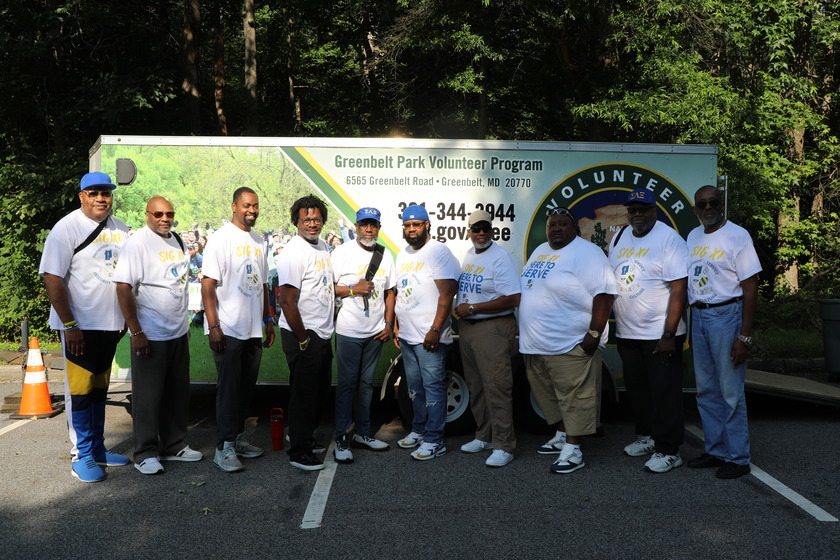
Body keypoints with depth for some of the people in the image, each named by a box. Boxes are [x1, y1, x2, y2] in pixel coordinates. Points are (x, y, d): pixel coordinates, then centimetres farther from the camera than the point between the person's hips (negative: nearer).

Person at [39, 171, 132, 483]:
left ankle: (97, 448, 24)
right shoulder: (67, 228, -9)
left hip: (111, 325, 6)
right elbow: (52, 278, -14)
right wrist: (70, 325, -18)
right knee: (80, 390, -1)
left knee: (99, 389, 14)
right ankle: (82, 455, 8)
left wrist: (127, 317, 12)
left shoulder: (121, 230, 9)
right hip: (80, 326, -6)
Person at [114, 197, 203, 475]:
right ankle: (146, 453, 12)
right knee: (148, 395, 1)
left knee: (178, 392, 13)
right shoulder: (138, 243, -11)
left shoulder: (177, 240, 12)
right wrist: (136, 332, -19)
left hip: (178, 333, 7)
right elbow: (123, 288, -16)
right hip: (150, 335, -7)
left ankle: (174, 445, 26)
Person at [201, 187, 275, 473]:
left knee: (246, 387, 12)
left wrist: (268, 320, 16)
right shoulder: (221, 238, -8)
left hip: (254, 330, 7)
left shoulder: (259, 241, 14)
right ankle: (224, 447, 2)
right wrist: (213, 326, -19)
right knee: (229, 387, -4)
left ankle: (237, 437, 24)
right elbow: (208, 285, -13)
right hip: (228, 329, -7)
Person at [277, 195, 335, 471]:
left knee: (321, 391, 18)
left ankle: (304, 435, 35)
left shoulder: (322, 246, 11)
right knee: (304, 392, -3)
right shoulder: (294, 252, -17)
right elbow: (287, 302, -20)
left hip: (323, 334, 9)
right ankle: (298, 451, 8)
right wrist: (303, 340, -18)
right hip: (302, 334, -9)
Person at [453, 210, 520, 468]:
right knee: (475, 386, 15)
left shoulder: (500, 257, -12)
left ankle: (504, 446, -1)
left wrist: (471, 308, -17)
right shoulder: (468, 255, 13)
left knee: (496, 387, -8)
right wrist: (458, 309, 7)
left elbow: (512, 299, -20)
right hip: (467, 327, 8)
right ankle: (484, 437, 28)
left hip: (493, 328, -8)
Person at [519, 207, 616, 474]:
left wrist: (594, 333, -22)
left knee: (575, 397, -4)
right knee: (549, 395, 18)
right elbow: (525, 290, 24)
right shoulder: (539, 252, 16)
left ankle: (573, 450, 1)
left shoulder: (586, 253, -10)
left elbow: (604, 294, -18)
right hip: (536, 344, 9)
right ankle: (562, 437, 33)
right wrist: (527, 335, 21)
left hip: (570, 345, -9)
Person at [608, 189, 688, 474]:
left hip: (660, 335, -7)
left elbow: (679, 290, -16)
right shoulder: (619, 238, 10)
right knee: (637, 388, 16)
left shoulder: (669, 239, -11)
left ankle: (668, 450, 8)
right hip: (626, 333, 7)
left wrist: (669, 335, -20)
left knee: (664, 393, -1)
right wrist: (611, 324, 14)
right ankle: (646, 436, 33)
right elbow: (611, 282, 18)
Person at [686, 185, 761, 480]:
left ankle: (738, 458, 8)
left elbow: (750, 287, -11)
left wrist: (744, 336, -16)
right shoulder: (693, 237, 11)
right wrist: (691, 327, 14)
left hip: (726, 315, -7)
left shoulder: (737, 236, -8)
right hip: (698, 315, 7)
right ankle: (716, 451, 23)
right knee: (706, 390, 12)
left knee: (731, 392, -3)